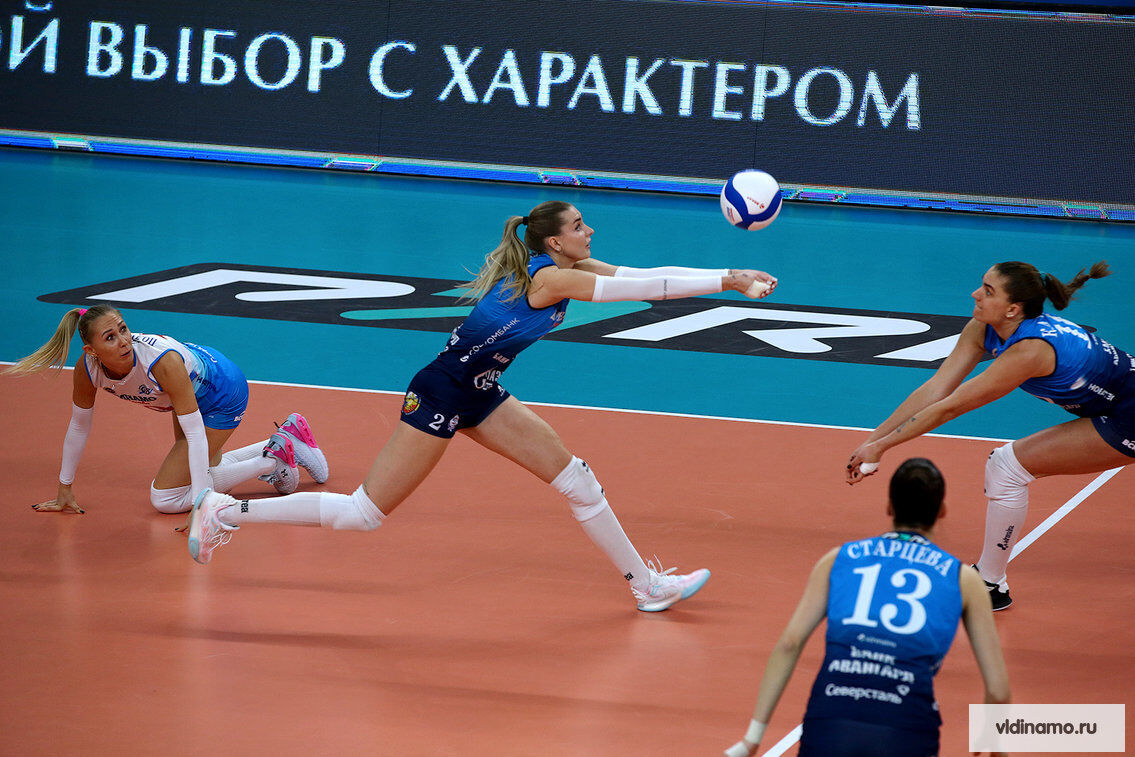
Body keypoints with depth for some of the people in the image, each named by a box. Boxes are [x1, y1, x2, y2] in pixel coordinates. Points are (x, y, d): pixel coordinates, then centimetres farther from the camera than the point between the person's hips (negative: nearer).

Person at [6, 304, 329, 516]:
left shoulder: (163, 360, -42)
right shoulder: (87, 370, -25)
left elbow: (195, 431, -40)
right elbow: (79, 426, -8)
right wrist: (65, 490, 0)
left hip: (223, 393, -7)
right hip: (192, 390, 7)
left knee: (166, 498, -8)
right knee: (195, 471, 26)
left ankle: (274, 458, 0)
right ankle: (287, 437, 35)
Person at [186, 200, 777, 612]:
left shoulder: (566, 268, 4)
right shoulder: (550, 278, -22)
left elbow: (645, 276, 1)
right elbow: (644, 287, -27)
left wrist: (729, 278, -6)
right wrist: (726, 280, -25)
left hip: (478, 393, 10)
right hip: (440, 393, -10)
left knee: (574, 477, 7)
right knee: (364, 514, -6)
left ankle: (646, 584, 17)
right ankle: (226, 512, 4)